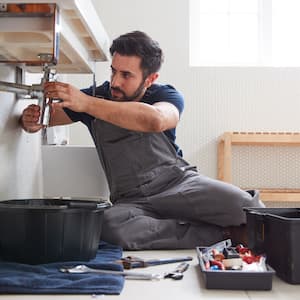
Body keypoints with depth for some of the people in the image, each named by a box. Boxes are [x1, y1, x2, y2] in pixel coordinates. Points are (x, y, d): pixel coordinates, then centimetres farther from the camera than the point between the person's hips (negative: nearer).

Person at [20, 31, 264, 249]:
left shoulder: (166, 95, -3)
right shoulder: (98, 96, 5)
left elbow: (155, 120, -29)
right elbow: (42, 118, 12)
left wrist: (86, 103, -34)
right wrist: (30, 121, -15)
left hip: (180, 181, -1)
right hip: (132, 200, 2)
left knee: (243, 205, -31)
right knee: (111, 225, -36)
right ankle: (224, 233, -22)